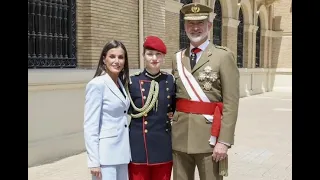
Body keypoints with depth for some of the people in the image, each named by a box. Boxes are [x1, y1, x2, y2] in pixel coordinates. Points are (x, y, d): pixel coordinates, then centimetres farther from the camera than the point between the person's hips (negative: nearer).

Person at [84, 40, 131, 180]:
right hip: (106, 154, -7)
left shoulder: (121, 83, 9)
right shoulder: (97, 84, -13)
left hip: (122, 151, 7)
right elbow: (90, 126, -15)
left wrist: (126, 152, 11)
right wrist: (94, 161, -18)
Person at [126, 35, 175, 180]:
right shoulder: (132, 81, -5)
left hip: (163, 146, 3)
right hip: (138, 147, -3)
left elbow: (176, 107, 18)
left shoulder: (170, 80, 3)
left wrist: (171, 114, 2)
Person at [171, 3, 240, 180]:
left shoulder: (223, 56, -5)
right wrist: (171, 129, 6)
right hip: (180, 135, 4)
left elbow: (231, 103, -10)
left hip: (209, 135, -4)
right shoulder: (178, 58, 10)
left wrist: (224, 141, -15)